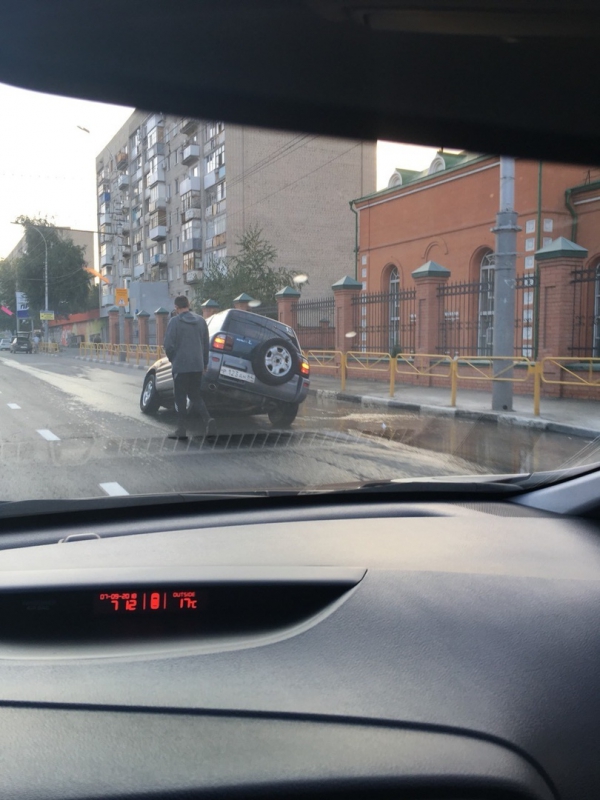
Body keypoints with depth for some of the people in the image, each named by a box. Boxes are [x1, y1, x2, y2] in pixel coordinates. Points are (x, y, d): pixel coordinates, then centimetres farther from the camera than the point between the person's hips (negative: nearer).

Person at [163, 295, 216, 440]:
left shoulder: (174, 321, -8)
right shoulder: (201, 321, 8)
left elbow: (168, 345, -11)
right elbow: (206, 344, 12)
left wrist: (172, 359, 7)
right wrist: (205, 364, 19)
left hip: (180, 366, -5)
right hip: (197, 366, 5)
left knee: (180, 398, 4)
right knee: (196, 396, 13)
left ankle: (182, 430, 5)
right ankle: (207, 419, -11)